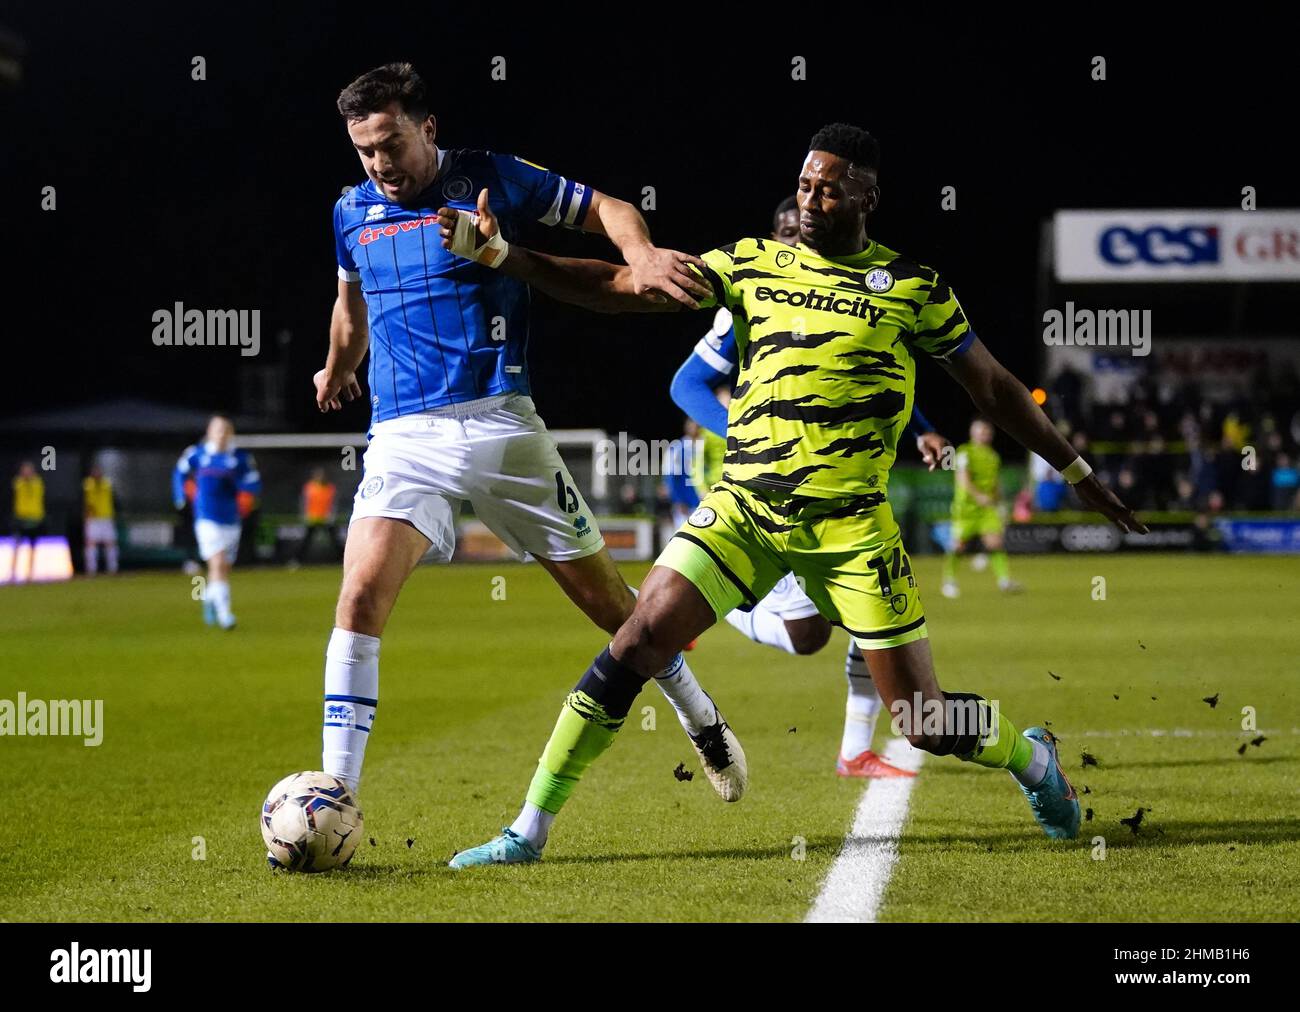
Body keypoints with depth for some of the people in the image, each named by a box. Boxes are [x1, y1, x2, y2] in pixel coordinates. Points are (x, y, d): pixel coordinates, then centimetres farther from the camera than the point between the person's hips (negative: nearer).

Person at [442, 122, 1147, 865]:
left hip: (851, 525, -2)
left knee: (927, 723, -2)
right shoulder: (754, 264, 6)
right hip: (745, 507, 2)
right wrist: (499, 254, -6)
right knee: (638, 641, -15)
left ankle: (1031, 756, 33)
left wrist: (1078, 473, 16)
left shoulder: (913, 287, 2)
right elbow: (623, 287, 3)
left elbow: (992, 385, 11)